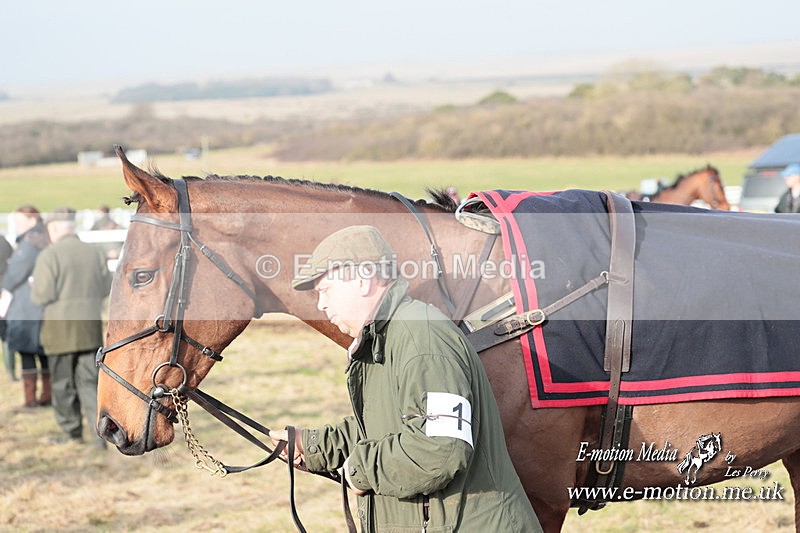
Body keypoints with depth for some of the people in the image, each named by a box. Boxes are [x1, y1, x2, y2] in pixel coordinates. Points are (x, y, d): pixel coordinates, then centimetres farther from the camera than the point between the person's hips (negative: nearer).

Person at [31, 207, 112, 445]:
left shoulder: (49, 255, -12)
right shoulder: (94, 253, 3)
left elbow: (42, 295, -15)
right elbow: (105, 287, 9)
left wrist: (35, 289, 8)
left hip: (60, 327, -4)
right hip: (90, 325, 4)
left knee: (63, 383, 11)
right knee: (89, 380, 7)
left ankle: (72, 431, 21)